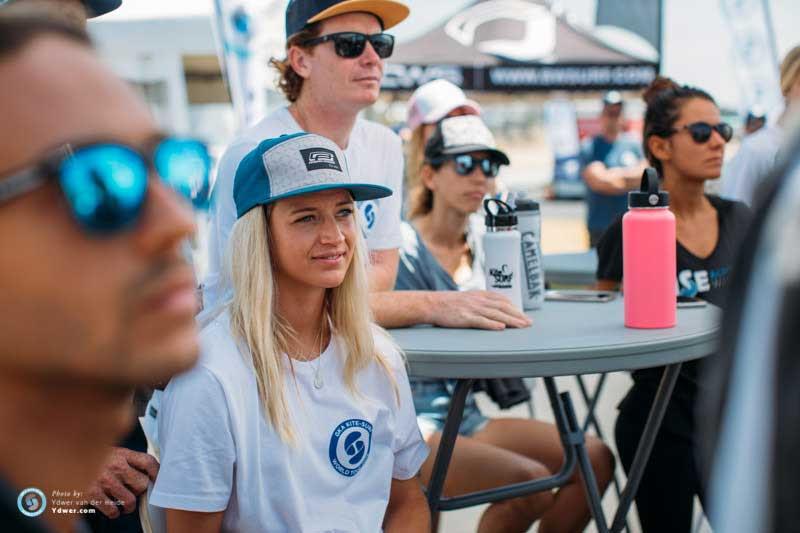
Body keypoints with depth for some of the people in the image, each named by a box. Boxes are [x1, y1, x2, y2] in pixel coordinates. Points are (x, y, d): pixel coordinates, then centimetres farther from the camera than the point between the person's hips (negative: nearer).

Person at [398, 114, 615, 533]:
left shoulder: (483, 243, 10)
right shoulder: (404, 246, -11)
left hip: (464, 418, 8)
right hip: (407, 426, -7)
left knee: (595, 459, -3)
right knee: (531, 480, -26)